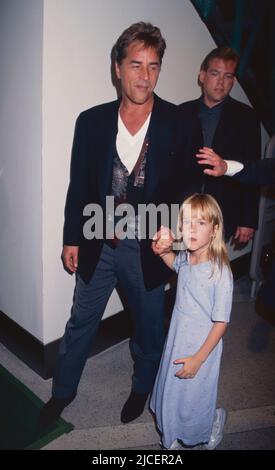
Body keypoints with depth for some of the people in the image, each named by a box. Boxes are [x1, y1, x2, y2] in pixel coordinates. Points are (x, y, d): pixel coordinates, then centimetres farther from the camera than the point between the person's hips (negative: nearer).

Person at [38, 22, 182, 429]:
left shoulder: (178, 123, -11)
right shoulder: (91, 121, -5)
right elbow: (79, 186, 1)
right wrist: (72, 238, 4)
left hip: (148, 247, -1)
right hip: (97, 244, 2)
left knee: (148, 326, 19)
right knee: (80, 323, 17)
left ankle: (142, 388, 48)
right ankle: (63, 391, 42)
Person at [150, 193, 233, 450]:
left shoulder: (220, 271, -25)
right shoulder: (185, 258, -6)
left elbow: (221, 322, -20)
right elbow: (173, 261, 22)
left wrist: (198, 359, -18)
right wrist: (162, 250, 0)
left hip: (202, 348, -6)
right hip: (176, 341, 6)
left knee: (194, 401, 13)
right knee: (170, 395, 22)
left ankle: (216, 419, 47)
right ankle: (173, 438, 49)